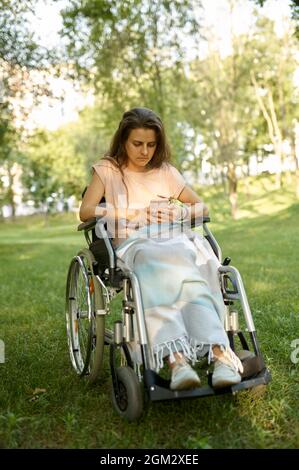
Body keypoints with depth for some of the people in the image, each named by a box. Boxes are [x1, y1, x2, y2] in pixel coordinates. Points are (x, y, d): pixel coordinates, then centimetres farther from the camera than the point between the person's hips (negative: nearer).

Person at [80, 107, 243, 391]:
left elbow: (202, 207, 24)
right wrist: (129, 213, -6)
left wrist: (179, 212, 2)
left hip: (171, 240, 3)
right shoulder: (107, 170, 16)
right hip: (132, 244, -2)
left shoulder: (166, 171, 23)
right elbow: (85, 212, 4)